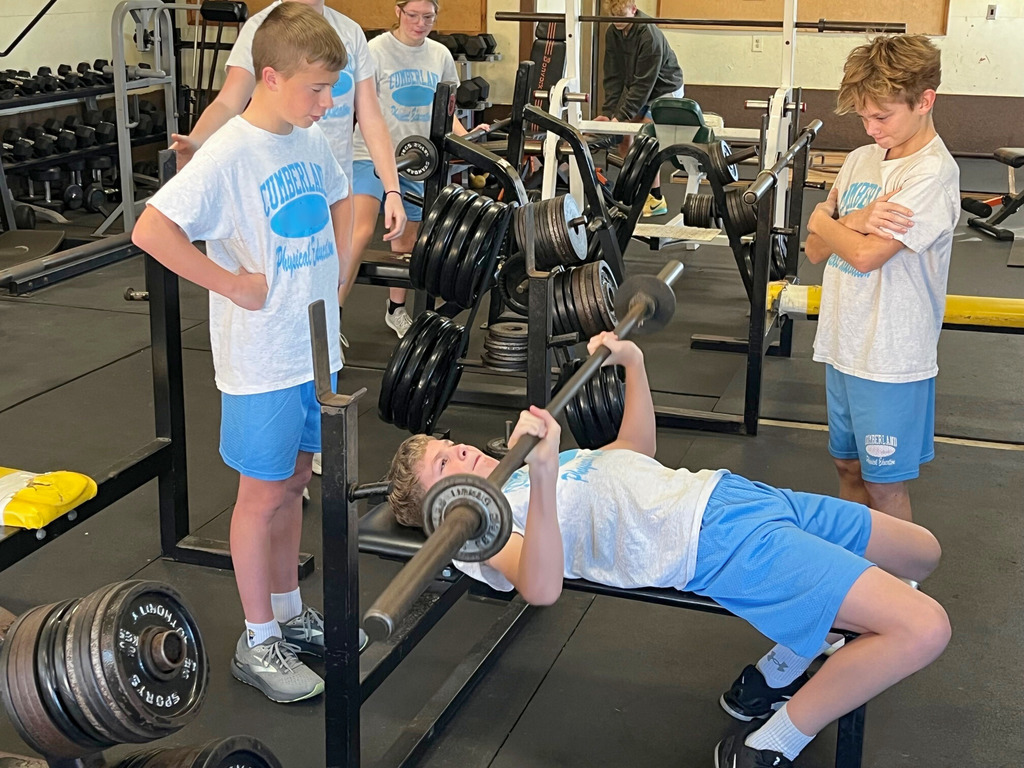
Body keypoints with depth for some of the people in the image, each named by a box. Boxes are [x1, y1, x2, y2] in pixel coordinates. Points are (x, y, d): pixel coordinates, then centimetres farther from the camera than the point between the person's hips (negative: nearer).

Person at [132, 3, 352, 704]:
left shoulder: (312, 141, 4)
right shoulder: (230, 154, -19)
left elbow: (338, 205, 24)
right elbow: (151, 230, -26)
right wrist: (234, 285, -22)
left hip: (317, 348, 7)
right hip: (264, 359, -7)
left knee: (293, 482, 18)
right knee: (263, 494, 5)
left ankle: (290, 613, 34)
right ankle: (258, 642, 20)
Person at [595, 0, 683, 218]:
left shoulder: (650, 36, -31)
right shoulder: (612, 34, -10)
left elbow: (644, 83, -30)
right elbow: (613, 76, -8)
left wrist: (621, 116, -32)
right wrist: (608, 111, -17)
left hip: (664, 89, -7)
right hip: (635, 89, 7)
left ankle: (656, 200, -8)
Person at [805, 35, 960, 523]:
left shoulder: (933, 174, -17)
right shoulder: (862, 159, 6)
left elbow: (865, 255, -25)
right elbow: (817, 250, 4)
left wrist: (822, 220, -6)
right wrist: (854, 223, -16)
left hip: (891, 359, -7)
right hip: (843, 344, 7)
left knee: (883, 486, 5)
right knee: (848, 465, 20)